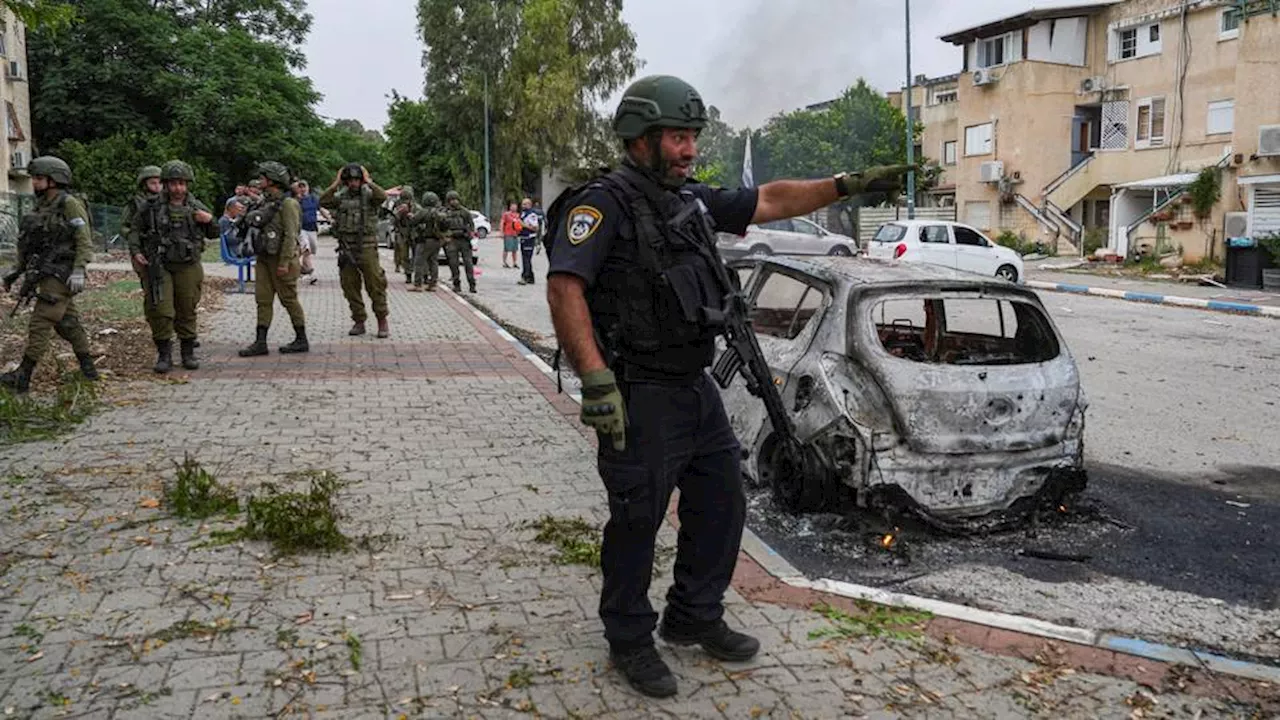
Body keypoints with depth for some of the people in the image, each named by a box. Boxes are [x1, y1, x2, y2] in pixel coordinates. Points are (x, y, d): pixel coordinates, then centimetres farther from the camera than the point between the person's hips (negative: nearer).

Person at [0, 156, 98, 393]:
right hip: (45, 274, 9)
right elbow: (31, 244, 21)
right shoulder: (41, 207, 15)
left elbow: (85, 242, -15)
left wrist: (79, 272, -24)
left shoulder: (70, 205, -11)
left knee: (40, 323, -9)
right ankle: (88, 368, 20)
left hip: (60, 276, -9)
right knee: (67, 323, 12)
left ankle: (23, 376, -8)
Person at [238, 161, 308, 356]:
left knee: (289, 300, 0)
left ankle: (301, 340, 11)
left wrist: (285, 263, -21)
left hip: (281, 259, -8)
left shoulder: (287, 204, -13)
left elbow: (291, 235, -18)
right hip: (264, 259, 8)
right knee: (263, 300, 5)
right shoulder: (265, 202, 13)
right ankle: (260, 342, 5)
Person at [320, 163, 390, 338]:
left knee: (375, 284, -4)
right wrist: (335, 184, -8)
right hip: (346, 248, 4)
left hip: (366, 247, -4)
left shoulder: (369, 195, 0)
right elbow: (323, 201, -8)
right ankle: (359, 322, 17)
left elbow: (382, 196, -22)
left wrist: (368, 181, -14)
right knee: (350, 287, 7)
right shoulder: (340, 197, 9)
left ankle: (382, 322, 5)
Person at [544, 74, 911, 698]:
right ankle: (629, 641, 24)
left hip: (697, 388, 9)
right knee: (636, 520, 4)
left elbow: (770, 202, 18)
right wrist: (596, 380, -30)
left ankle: (695, 617, 35)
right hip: (640, 396, -8)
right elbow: (564, 287, -24)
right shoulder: (604, 203, -13)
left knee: (721, 504, 16)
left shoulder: (691, 200, 12)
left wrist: (844, 185, 10)